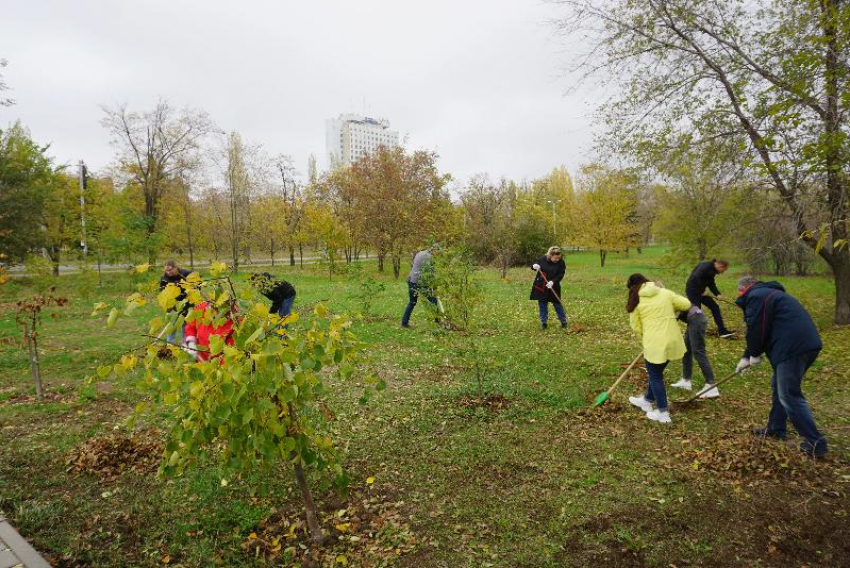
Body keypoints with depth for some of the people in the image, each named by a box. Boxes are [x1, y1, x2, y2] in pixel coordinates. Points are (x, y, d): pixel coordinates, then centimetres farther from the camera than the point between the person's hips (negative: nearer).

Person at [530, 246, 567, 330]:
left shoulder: (561, 262, -9)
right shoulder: (542, 259, -8)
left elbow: (561, 275, -13)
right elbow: (533, 266, 3)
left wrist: (553, 281, -28)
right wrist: (534, 266, -22)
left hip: (553, 287, -1)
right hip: (541, 286, 1)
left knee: (557, 304, 4)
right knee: (542, 304, 6)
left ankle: (564, 322, 17)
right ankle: (543, 322, 18)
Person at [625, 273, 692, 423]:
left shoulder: (636, 301, -1)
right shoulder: (665, 293, 5)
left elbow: (636, 326, 2)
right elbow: (686, 304, 10)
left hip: (655, 343, -5)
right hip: (672, 341, 5)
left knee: (655, 376, 11)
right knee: (656, 373, 22)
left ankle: (663, 413, 17)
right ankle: (647, 400, 41)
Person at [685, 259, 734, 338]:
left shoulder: (712, 270, 9)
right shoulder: (705, 267, -21)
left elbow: (711, 284, 12)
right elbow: (695, 278, -31)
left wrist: (717, 294, -4)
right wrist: (701, 292, -21)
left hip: (700, 292, 10)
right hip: (693, 291, -10)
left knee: (715, 307, 8)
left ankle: (722, 331, 13)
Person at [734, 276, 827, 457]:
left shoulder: (756, 296, -6)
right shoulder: (769, 293, 27)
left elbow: (756, 331, -11)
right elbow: (758, 331, 28)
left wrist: (753, 354, 6)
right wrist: (746, 357, 28)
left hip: (794, 348, -11)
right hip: (807, 343, 11)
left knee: (789, 396, -4)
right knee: (779, 387, 21)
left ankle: (815, 443, -1)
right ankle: (776, 428, 30)